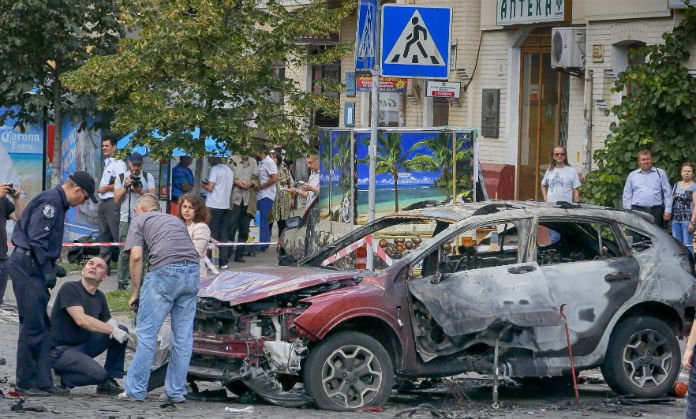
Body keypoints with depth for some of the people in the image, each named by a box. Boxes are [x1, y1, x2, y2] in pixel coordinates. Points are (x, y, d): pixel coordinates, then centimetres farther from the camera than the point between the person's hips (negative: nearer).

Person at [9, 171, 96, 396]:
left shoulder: (57, 202, 19)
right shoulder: (50, 201, -13)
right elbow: (37, 238, -20)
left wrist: (52, 267, 16)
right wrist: (48, 271, -18)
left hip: (34, 267, 11)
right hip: (28, 267, -11)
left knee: (42, 327, 10)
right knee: (32, 325, -8)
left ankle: (42, 381, 12)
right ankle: (26, 383, -4)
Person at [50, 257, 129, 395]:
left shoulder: (100, 297, 8)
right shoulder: (70, 289, -15)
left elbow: (106, 320, 17)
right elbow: (81, 320, -26)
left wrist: (112, 325, -10)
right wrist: (112, 329, -22)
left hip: (83, 345, 8)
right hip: (60, 350, -8)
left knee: (122, 330, -3)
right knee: (98, 374, -29)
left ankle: (108, 382, 1)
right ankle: (61, 377, -3)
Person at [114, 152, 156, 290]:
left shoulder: (148, 177, 9)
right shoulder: (121, 177, 11)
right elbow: (116, 198, 5)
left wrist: (140, 192, -14)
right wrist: (125, 186, -7)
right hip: (126, 219, 0)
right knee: (125, 252, -2)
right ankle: (122, 281, 2)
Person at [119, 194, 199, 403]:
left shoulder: (140, 221, 15)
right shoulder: (175, 220, 32)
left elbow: (136, 256, 1)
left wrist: (136, 291, 8)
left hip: (165, 270, -5)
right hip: (193, 271, 5)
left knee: (147, 332, 1)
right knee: (183, 335, 9)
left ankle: (136, 390, 1)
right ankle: (176, 391, 12)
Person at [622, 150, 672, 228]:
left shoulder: (660, 173, 12)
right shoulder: (632, 175, 15)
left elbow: (667, 193, 8)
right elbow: (627, 195, 14)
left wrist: (667, 210, -1)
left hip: (656, 212, -1)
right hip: (637, 211, 1)